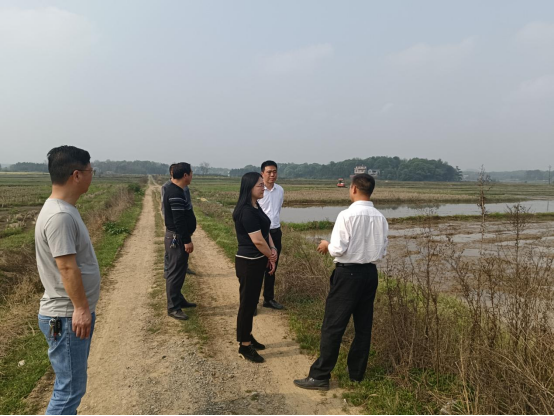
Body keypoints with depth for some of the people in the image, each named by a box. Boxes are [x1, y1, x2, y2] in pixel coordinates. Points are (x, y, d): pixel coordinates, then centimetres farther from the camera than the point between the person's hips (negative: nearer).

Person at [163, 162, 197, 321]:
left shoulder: (178, 190, 12)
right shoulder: (175, 194, -21)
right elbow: (179, 221, -24)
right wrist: (186, 241, -22)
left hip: (180, 237, 11)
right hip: (177, 238, -11)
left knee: (179, 270, 18)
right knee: (175, 272, -4)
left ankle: (178, 299, 30)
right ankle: (173, 307, 4)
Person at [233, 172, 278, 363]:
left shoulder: (256, 208, 9)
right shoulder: (246, 211, -22)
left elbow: (266, 231, 13)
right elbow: (258, 241, -22)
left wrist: (273, 250, -3)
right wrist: (271, 257, -6)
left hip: (257, 261, 10)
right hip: (249, 263, -10)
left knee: (252, 301, 19)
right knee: (247, 303, 2)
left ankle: (247, 337, 35)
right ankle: (244, 347, 16)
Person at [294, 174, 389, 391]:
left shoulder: (347, 215, -16)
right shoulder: (380, 218, 2)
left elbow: (338, 249, -17)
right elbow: (382, 251, 8)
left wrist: (327, 245, 3)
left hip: (348, 273, -6)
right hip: (370, 273, 6)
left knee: (333, 325, 2)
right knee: (364, 325, 15)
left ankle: (320, 376, 10)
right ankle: (357, 373, 29)